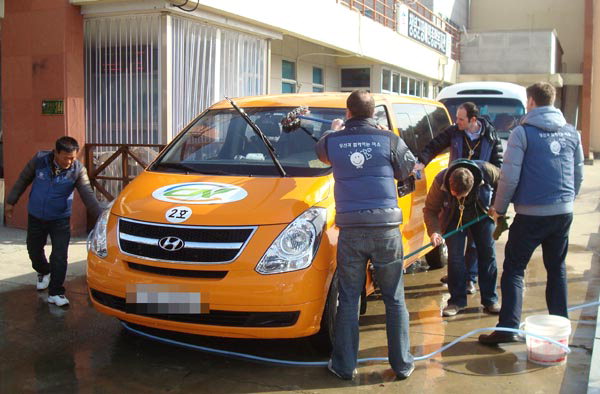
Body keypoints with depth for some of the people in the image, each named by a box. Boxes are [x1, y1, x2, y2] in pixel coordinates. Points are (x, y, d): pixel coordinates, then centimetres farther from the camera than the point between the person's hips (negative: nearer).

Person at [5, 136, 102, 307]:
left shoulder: (78, 170, -17)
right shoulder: (40, 159, -15)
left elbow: (88, 195, -19)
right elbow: (23, 180, -1)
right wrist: (11, 201, 5)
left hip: (60, 219, -2)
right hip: (36, 217, 2)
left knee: (59, 257, -7)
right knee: (34, 250, 17)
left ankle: (55, 292, 6)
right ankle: (43, 272, 48)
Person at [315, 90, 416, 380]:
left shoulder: (333, 141, 3)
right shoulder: (389, 140, -3)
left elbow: (321, 154, 26)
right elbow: (408, 168, 11)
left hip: (350, 229, 1)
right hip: (386, 228, -1)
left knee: (348, 300, 11)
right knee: (395, 300, 12)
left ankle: (345, 366, 17)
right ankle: (402, 364, 20)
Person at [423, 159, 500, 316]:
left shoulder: (487, 171, -34)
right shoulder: (440, 181, -33)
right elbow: (430, 210, -21)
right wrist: (434, 231, -36)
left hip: (482, 215, 1)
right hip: (454, 219, -1)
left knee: (488, 254, 0)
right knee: (455, 257, -8)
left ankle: (490, 300, 11)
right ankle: (457, 301, 5)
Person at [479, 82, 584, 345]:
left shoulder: (523, 132, -9)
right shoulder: (571, 133, 8)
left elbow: (510, 177, -12)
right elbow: (579, 174, 16)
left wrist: (499, 208, 0)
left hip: (531, 214, -5)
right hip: (564, 212, 5)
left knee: (514, 268, 2)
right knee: (557, 269, 16)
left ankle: (508, 327, -4)